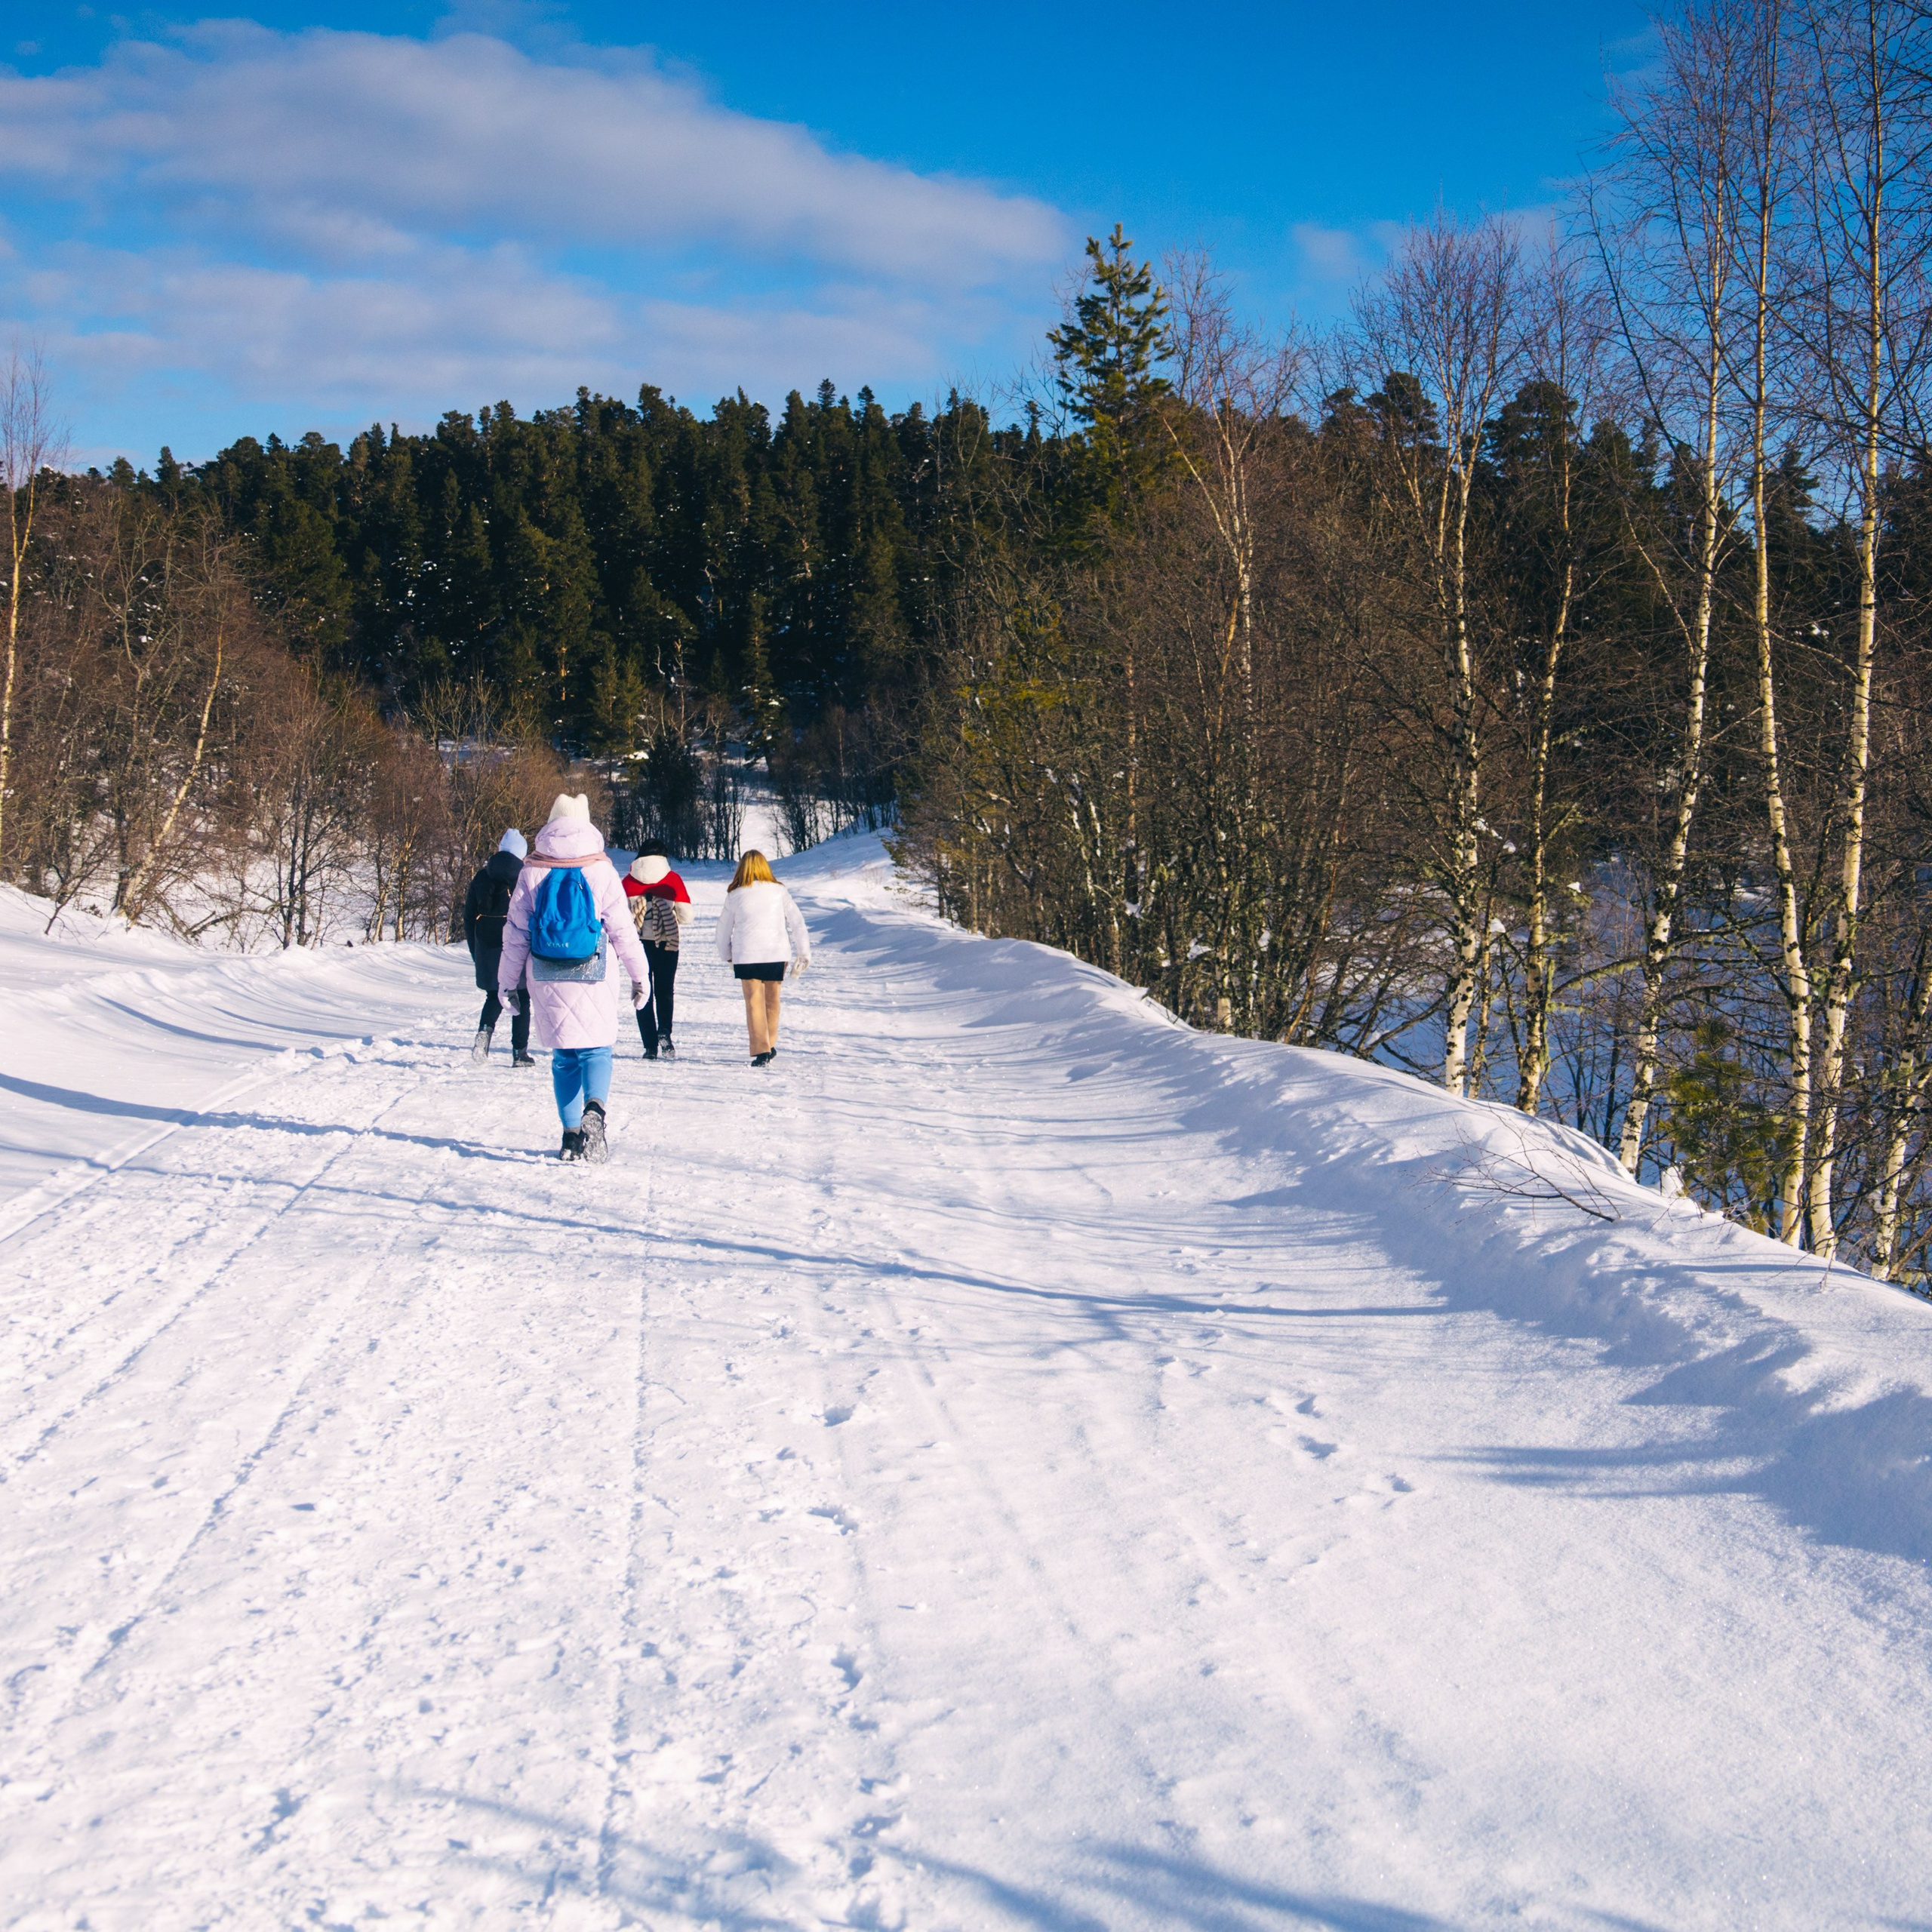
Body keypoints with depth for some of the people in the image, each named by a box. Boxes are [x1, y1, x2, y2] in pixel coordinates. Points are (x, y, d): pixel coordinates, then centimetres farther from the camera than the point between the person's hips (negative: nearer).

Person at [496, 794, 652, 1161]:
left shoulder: (532, 874, 0)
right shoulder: (602, 873, -4)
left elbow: (516, 934, 3)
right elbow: (622, 930, -2)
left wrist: (508, 981, 12)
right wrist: (639, 975, 7)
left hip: (547, 980, 2)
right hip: (593, 979, -2)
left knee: (563, 1056, 11)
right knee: (596, 1049, 4)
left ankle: (571, 1136, 8)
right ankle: (594, 1110, -25)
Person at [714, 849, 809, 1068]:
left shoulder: (735, 895, 1)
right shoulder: (779, 891, 3)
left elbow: (724, 927, 10)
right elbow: (796, 922, 2)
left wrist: (726, 956, 24)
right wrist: (804, 952, 7)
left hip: (746, 956, -2)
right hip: (777, 954, 2)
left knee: (754, 1002, 1)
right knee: (772, 1000, 15)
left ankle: (761, 1052, -8)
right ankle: (770, 1046, 21)